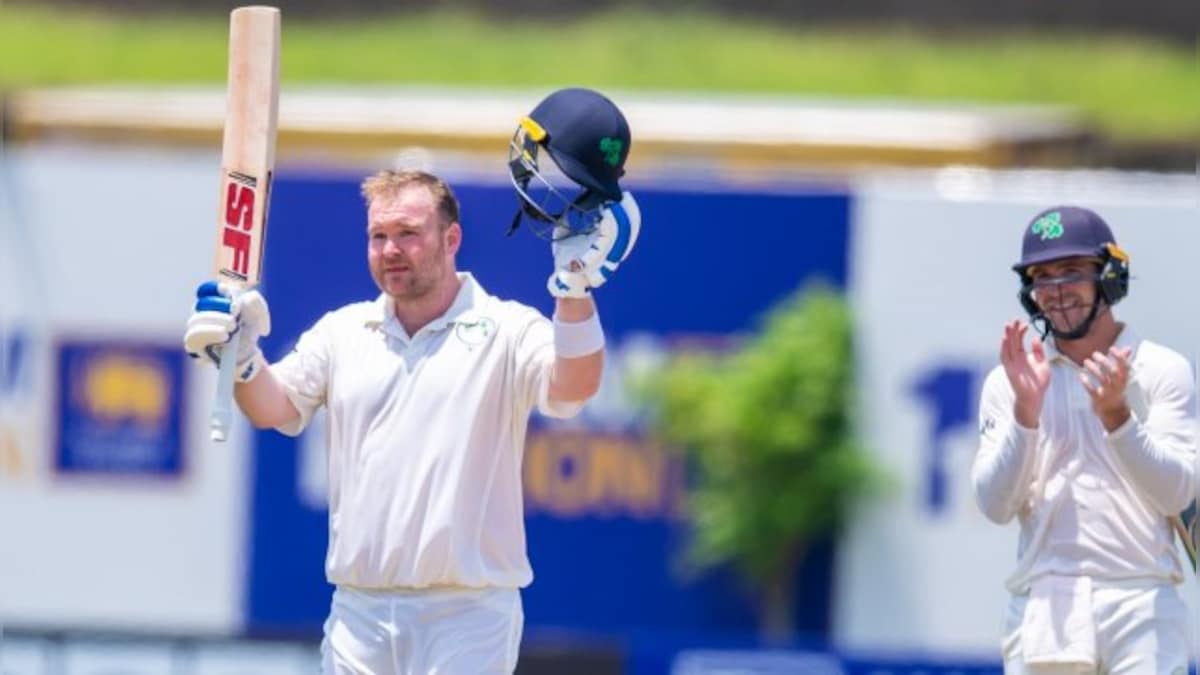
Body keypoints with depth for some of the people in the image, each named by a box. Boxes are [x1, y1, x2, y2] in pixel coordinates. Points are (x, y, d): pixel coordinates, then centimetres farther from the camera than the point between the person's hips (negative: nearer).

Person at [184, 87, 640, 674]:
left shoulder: (506, 331, -1)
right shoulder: (343, 331, 14)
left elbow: (574, 386, -18)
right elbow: (275, 408, 5)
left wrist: (574, 284, -33)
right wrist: (242, 360, -16)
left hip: (468, 621, -5)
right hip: (359, 614, 5)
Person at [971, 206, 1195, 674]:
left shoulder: (1162, 371, 6)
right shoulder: (1008, 382, 12)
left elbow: (1177, 494, -5)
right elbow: (995, 505, 2)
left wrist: (1116, 416, -19)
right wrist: (1026, 409, -11)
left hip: (1141, 605, -2)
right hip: (1043, 610, 2)